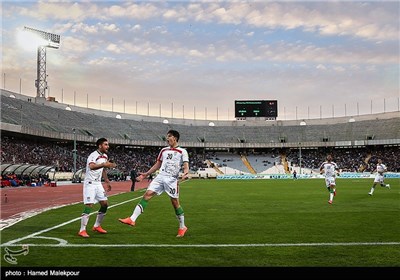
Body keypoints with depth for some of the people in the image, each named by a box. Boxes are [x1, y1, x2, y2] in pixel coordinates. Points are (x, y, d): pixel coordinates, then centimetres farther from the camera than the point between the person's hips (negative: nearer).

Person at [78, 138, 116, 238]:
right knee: (89, 206, -12)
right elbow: (91, 166, -41)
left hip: (98, 183, 8)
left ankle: (97, 226, 23)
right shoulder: (93, 155, -19)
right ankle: (82, 230, -5)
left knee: (105, 204, 7)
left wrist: (107, 181, 23)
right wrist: (104, 164, -55)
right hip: (90, 183, -8)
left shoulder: (105, 156, 8)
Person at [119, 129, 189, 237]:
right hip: (160, 177, 5)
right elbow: (157, 165, 23)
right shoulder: (164, 150, 16)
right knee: (147, 194, -9)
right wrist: (146, 174, 19)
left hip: (172, 180, -4)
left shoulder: (182, 151, 0)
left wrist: (185, 173, -30)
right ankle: (132, 219, -12)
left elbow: (186, 165, -8)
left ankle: (182, 227, 17)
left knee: (175, 203, 0)